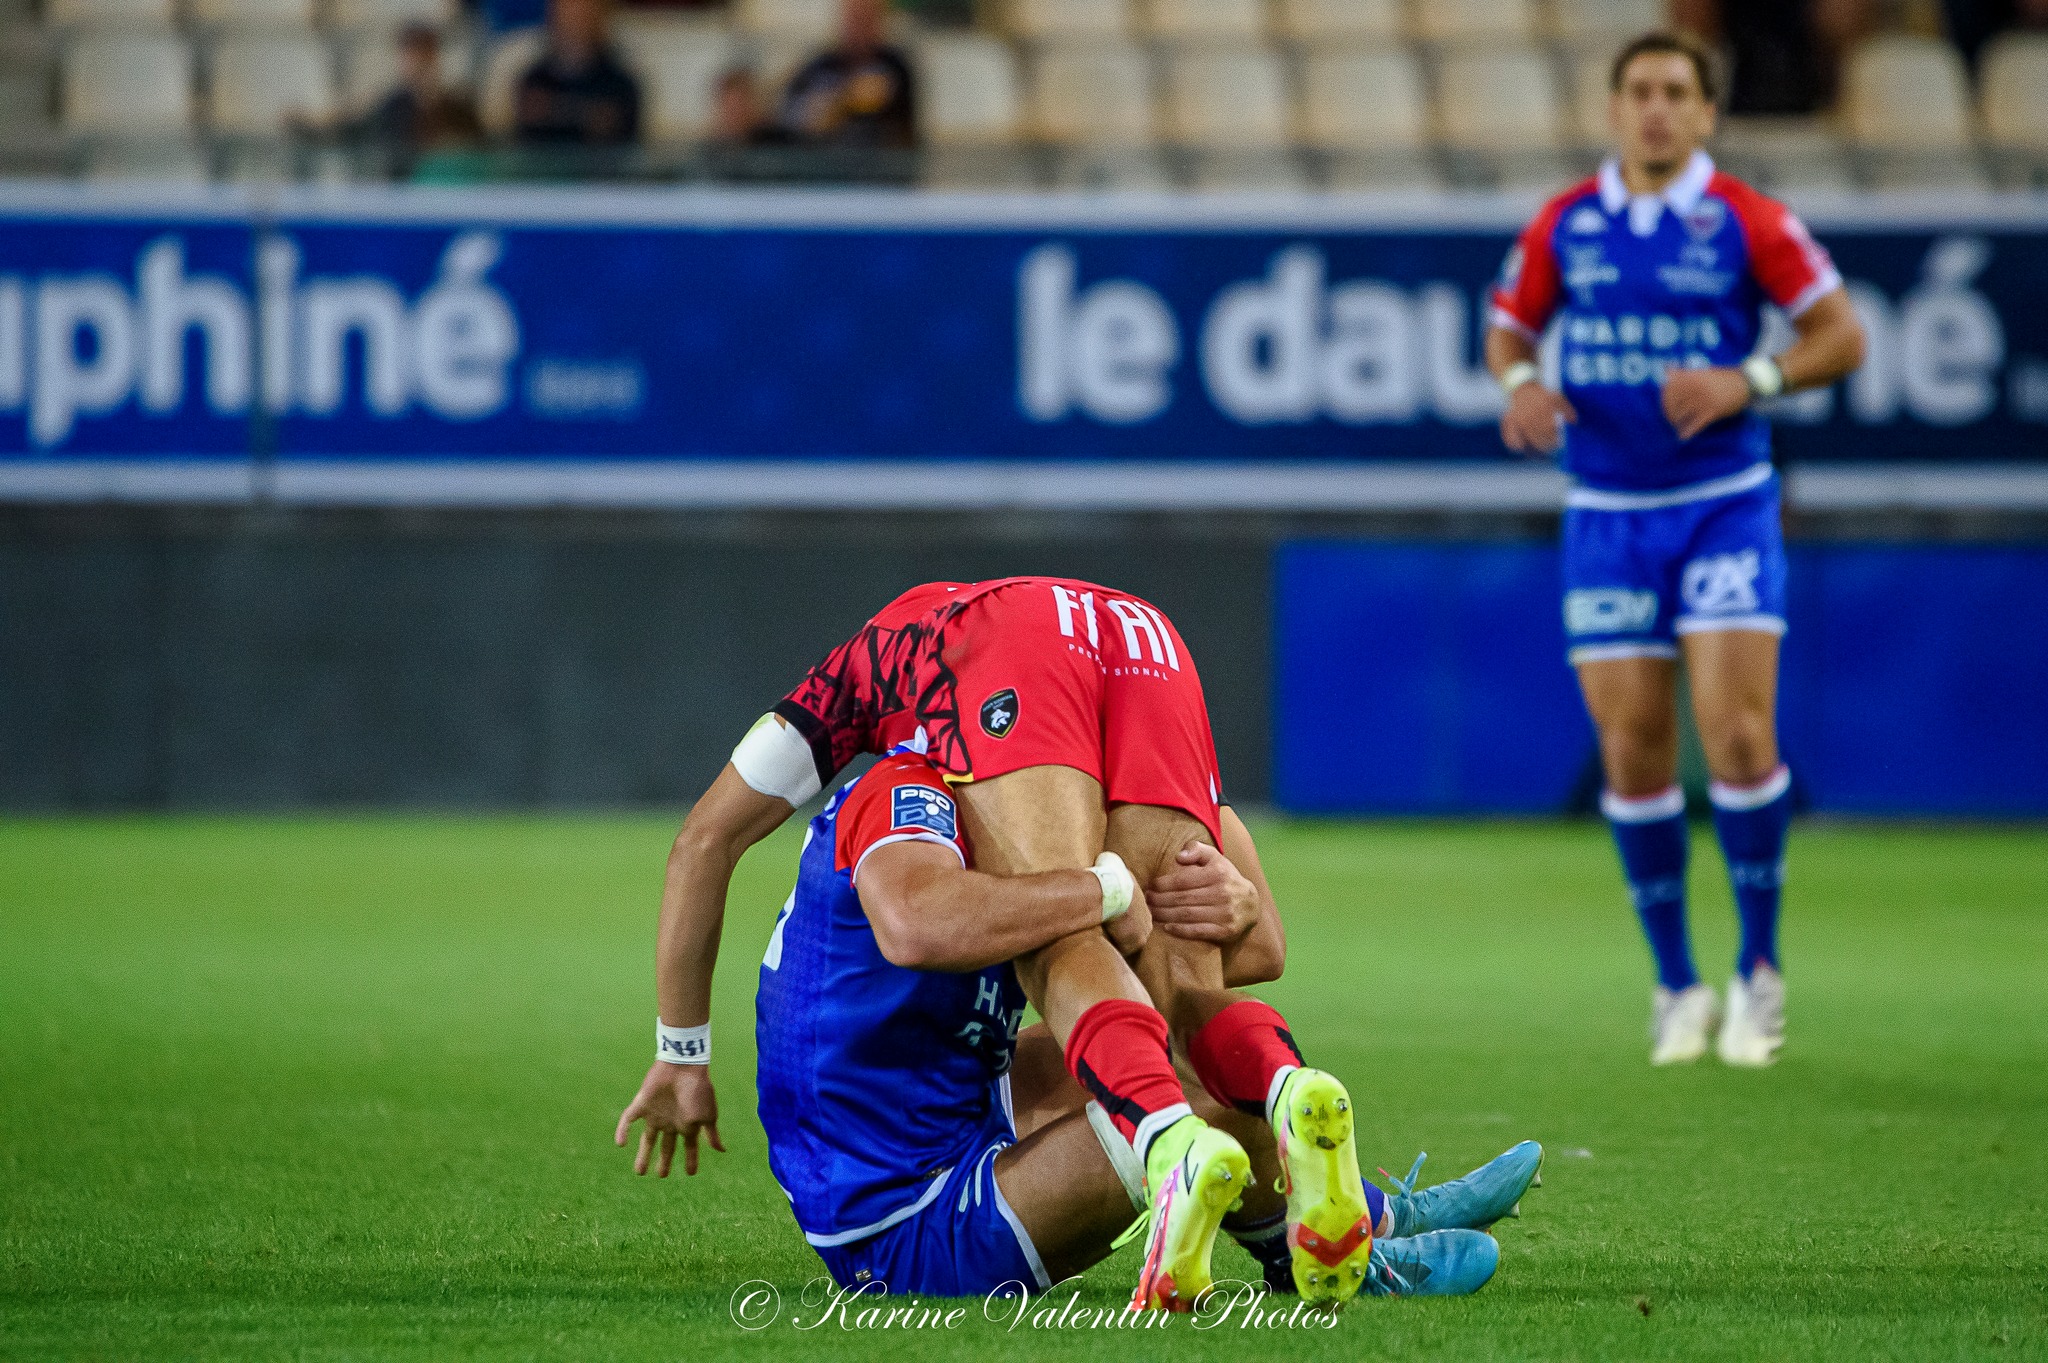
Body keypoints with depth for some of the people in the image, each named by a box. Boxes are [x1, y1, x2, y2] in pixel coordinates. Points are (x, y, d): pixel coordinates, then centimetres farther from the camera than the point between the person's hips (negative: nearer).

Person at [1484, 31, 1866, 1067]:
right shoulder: (1564, 226, 4)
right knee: (1632, 750, -1)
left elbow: (1840, 336, -1)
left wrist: (1747, 381, -16)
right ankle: (1676, 984, 13)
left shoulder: (1745, 223, -4)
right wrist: (1521, 381, -6)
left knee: (1737, 733, -13)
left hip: (1723, 505, -2)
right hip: (1607, 515, 2)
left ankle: (1759, 970, 3)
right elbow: (1507, 329, 16)